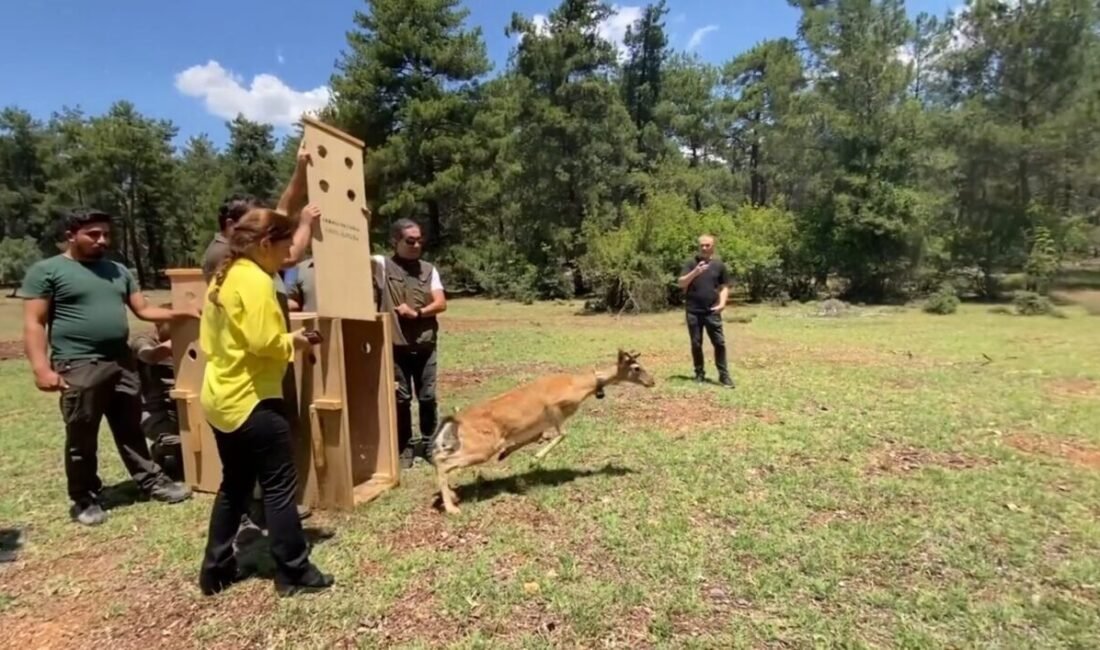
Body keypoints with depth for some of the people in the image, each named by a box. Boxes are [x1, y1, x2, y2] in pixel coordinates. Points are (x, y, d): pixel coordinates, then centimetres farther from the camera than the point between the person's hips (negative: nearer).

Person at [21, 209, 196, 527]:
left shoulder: (118, 270, 14)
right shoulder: (46, 271, -3)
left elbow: (144, 309, 12)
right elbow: (34, 323, -7)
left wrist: (182, 313, -3)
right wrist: (42, 367, -16)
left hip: (122, 363, 5)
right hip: (79, 367, -5)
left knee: (131, 430, 16)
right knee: (82, 439, 6)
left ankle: (152, 481, 26)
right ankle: (84, 499, 21)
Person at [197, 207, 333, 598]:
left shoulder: (223, 277, 12)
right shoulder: (256, 280, -17)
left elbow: (208, 340, 17)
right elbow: (263, 342, -26)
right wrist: (293, 342, -8)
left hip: (220, 398, 10)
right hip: (252, 400, -10)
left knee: (235, 484, 20)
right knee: (280, 487, 1)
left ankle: (216, 569, 30)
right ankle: (294, 572, 11)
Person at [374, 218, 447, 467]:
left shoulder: (428, 269, 7)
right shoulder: (381, 265, -2)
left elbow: (441, 303, 0)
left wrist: (417, 313, -13)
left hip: (425, 346, 2)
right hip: (395, 346, -2)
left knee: (427, 397, 8)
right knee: (401, 398, 7)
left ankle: (428, 443, 25)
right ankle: (405, 447, 22)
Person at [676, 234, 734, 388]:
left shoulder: (719, 265, 7)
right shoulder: (691, 263, 3)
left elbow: (724, 287, 10)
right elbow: (681, 283, -6)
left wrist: (722, 302, -6)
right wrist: (695, 272, -21)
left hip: (712, 311, 0)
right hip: (693, 311, 0)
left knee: (719, 343, -1)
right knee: (696, 344, 6)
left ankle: (724, 375, 8)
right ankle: (699, 373, 19)